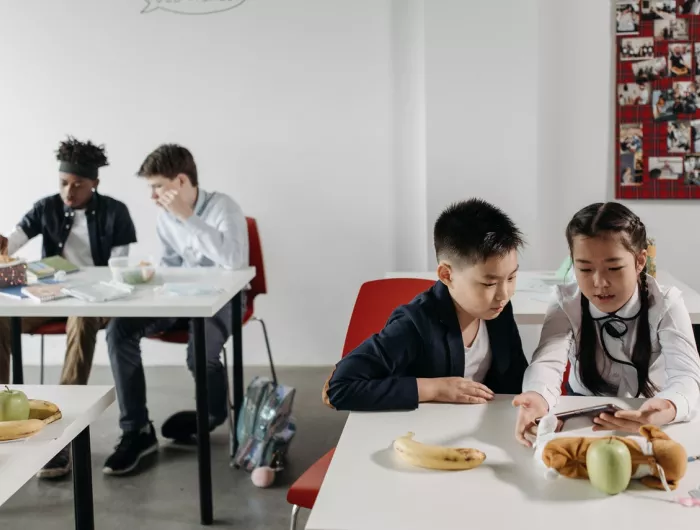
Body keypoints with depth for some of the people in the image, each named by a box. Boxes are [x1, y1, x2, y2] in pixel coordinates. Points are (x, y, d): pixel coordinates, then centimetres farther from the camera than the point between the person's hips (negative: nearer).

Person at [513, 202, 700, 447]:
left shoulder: (666, 304, -12)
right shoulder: (566, 303, -9)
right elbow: (547, 361, -25)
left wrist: (666, 408, -50)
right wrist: (538, 397, -50)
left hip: (648, 416, 1)